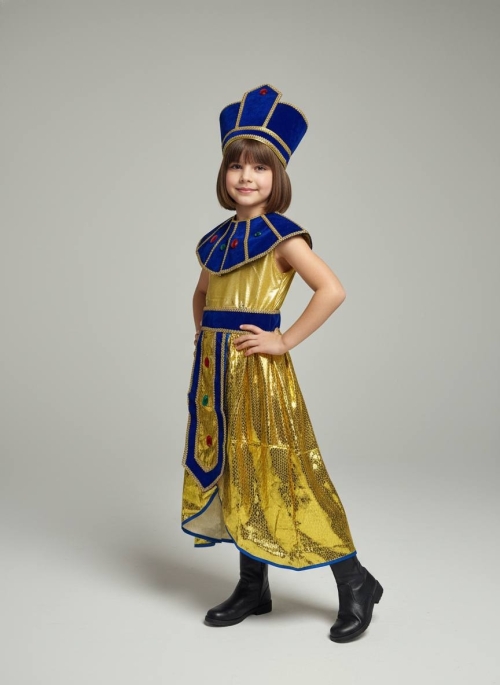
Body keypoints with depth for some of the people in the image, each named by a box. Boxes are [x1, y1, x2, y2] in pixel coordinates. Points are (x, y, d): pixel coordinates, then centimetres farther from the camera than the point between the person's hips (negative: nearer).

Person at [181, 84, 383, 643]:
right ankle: (252, 587, 27)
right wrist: (203, 336, 14)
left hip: (257, 367, -7)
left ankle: (355, 583, 9)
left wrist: (286, 341, -18)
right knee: (231, 471, 12)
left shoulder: (280, 235, -8)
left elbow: (332, 290, -20)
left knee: (273, 469, -5)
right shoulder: (218, 237, 13)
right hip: (216, 367, 7)